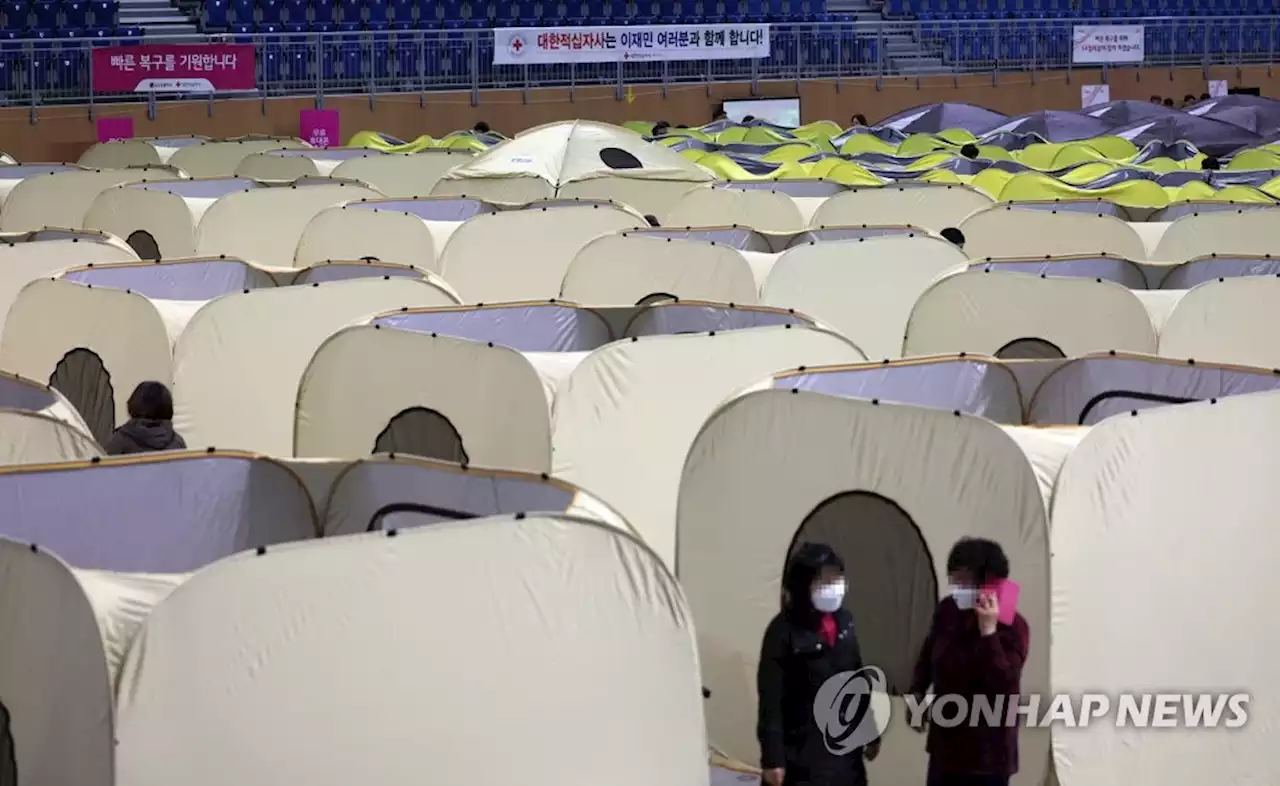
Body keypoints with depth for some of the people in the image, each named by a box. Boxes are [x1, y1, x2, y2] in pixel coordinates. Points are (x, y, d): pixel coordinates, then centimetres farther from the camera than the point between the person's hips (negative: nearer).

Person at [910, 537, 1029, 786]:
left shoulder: (1012, 627, -19)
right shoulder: (948, 610, -1)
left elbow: (1004, 685, -32)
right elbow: (929, 652, 19)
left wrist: (988, 631, -36)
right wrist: (917, 692, 10)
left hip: (987, 748, -6)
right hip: (946, 739, 6)